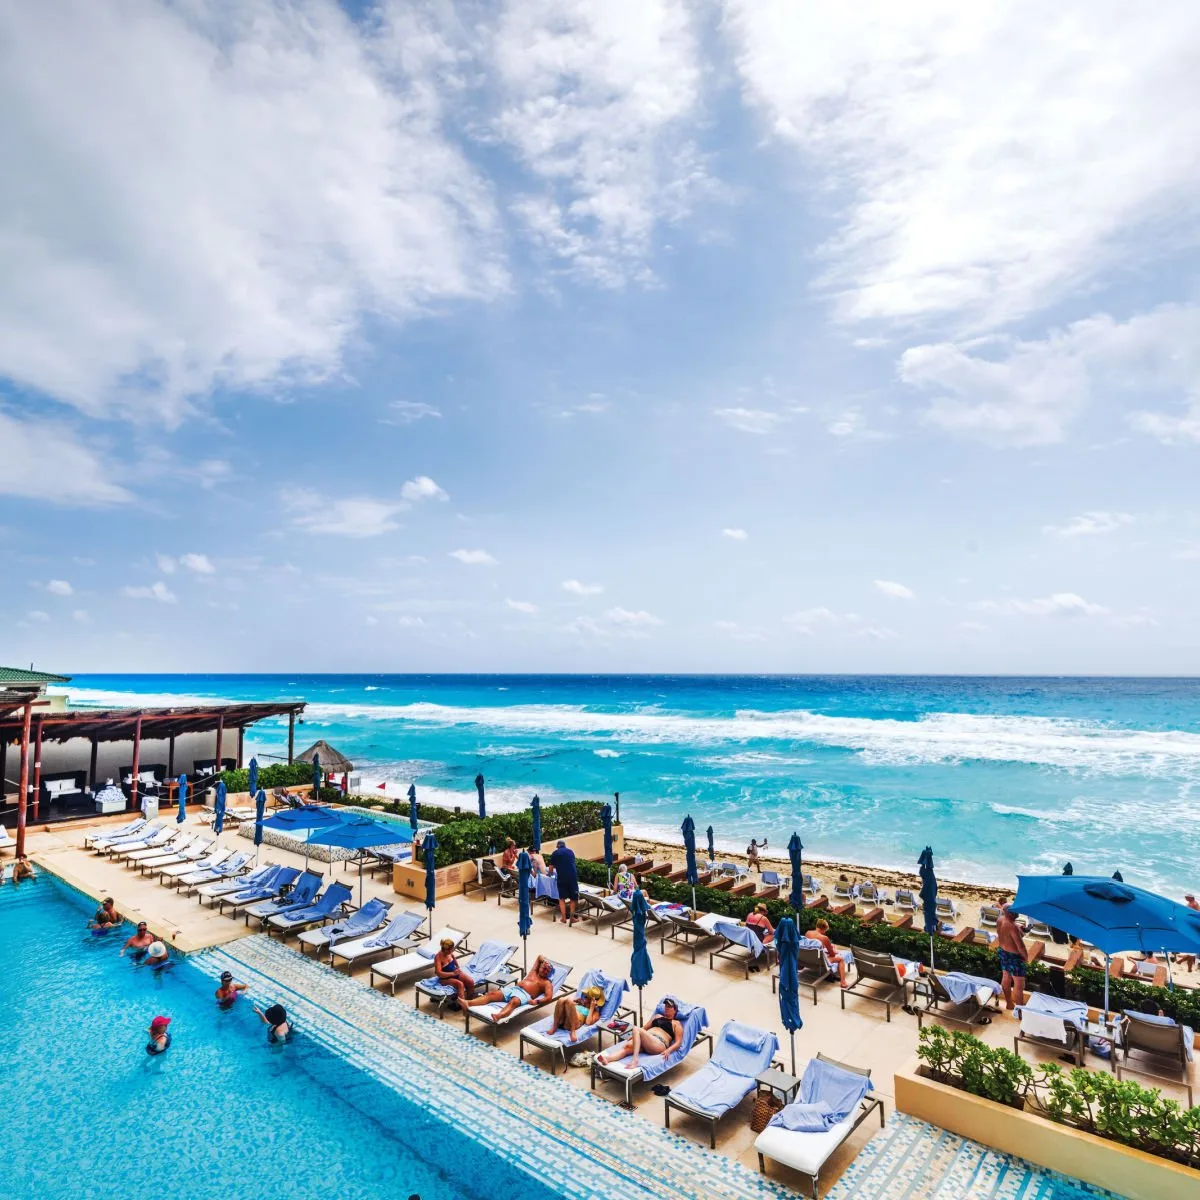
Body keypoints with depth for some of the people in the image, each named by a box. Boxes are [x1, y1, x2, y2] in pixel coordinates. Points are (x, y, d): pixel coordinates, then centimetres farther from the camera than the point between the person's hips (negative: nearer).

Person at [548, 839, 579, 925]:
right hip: (573, 876, 1)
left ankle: (564, 918, 16)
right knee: (573, 898, 14)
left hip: (561, 877, -1)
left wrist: (552, 873, 36)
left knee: (562, 898, 14)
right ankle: (571, 917, 13)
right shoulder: (571, 851, 18)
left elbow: (551, 869, 12)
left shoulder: (555, 853, 10)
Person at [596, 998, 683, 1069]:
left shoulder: (676, 1023, 18)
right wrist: (633, 1035, 11)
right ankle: (607, 1059, -54)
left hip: (659, 1044, -5)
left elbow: (678, 1042, 5)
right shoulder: (657, 1017, 34)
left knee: (636, 1030, -31)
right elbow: (644, 1028, 30)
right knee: (627, 1046, -29)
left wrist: (668, 1050, -14)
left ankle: (634, 1059, -45)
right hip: (644, 1043, 5)